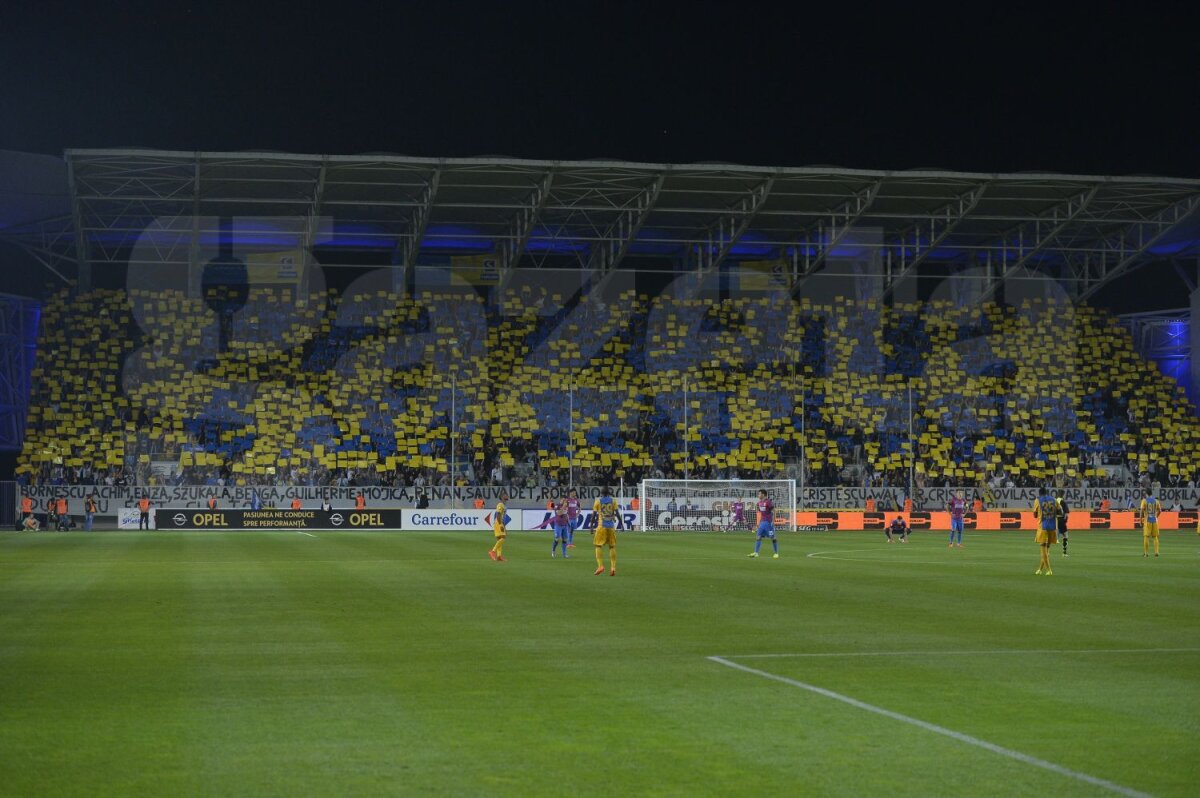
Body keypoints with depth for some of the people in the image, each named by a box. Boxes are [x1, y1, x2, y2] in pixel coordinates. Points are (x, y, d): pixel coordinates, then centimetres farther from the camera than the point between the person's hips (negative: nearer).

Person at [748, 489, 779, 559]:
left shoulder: (768, 502, -12)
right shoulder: (760, 502, 12)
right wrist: (759, 522, 19)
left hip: (768, 522, -8)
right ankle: (756, 553, 1)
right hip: (762, 522, 8)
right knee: (758, 537, 1)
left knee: (773, 537, 0)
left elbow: (773, 512, -12)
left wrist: (773, 521, -17)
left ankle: (776, 553, 8)